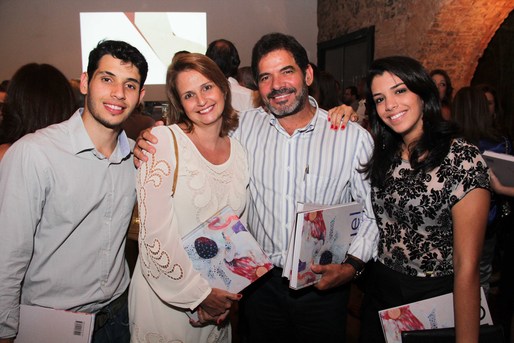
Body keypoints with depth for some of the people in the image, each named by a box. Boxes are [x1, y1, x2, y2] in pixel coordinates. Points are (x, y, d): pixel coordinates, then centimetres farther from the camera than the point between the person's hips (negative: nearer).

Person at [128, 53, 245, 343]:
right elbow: (155, 233, -18)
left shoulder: (239, 150, 1)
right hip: (166, 291, -4)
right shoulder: (163, 140, -13)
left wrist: (219, 295, -4)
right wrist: (199, 293, -15)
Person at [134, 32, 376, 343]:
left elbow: (373, 213, -3)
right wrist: (149, 144, -10)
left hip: (324, 286, -1)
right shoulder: (245, 126, -4)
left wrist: (352, 266, -15)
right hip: (262, 282, 2)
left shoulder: (355, 137, -9)